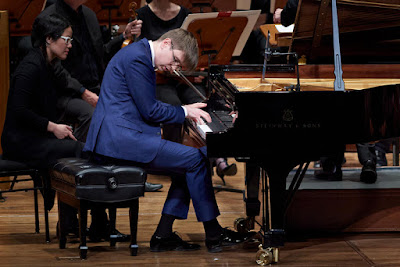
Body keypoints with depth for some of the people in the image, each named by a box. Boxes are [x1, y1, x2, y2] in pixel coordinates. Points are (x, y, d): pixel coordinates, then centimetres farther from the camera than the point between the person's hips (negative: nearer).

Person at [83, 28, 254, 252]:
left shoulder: (141, 54, 19)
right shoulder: (137, 58, -14)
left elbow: (149, 107, 24)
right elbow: (151, 111, -15)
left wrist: (187, 110, 12)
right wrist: (184, 111, 0)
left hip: (114, 138, 11)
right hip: (119, 139, -11)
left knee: (187, 165, 11)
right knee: (195, 159, -12)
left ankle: (163, 235, 6)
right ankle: (213, 234, -2)